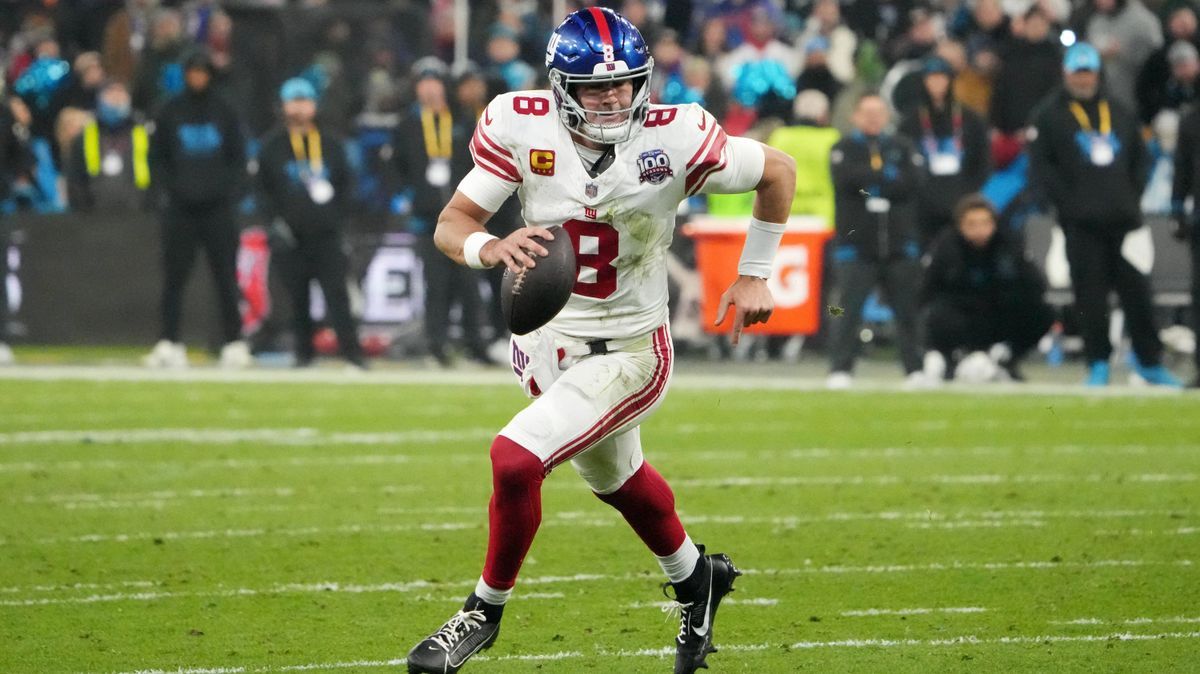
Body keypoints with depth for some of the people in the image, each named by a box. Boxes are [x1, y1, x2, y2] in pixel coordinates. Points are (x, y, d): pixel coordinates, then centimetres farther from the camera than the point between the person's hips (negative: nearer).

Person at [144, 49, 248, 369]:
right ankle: (169, 344, 0)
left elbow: (238, 158, 11)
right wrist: (169, 188, -4)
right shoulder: (170, 112, 8)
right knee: (174, 277, -2)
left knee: (226, 277, -2)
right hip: (180, 208, 0)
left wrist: (231, 190, -3)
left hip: (218, 207, 0)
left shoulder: (224, 112, 9)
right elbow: (156, 159, 11)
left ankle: (234, 343, 1)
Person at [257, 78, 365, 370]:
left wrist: (334, 212, 4)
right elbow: (264, 189, 10)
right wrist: (279, 219, 2)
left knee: (337, 292, -11)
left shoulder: (331, 145, 10)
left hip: (326, 234, 0)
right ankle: (304, 353, 15)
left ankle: (351, 352, -15)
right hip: (290, 236, 0)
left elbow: (345, 183, 16)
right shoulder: (272, 147, 6)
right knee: (298, 297, 4)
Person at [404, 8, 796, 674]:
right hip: (545, 339, 5)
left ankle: (484, 609, 2)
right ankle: (696, 579, 55)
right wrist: (491, 248, -38)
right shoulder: (521, 126, -16)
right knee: (618, 479, 26)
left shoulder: (673, 140, -23)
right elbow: (452, 223, -15)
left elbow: (777, 171, -7)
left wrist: (753, 275, -2)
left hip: (624, 351, -5)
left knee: (515, 460, -21)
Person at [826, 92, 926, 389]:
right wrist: (887, 175, -6)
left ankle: (916, 368, 9)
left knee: (908, 308, 3)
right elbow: (848, 178, -13)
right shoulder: (844, 149, 7)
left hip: (899, 244, 2)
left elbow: (913, 182, -4)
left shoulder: (902, 148, 12)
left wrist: (870, 181, -7)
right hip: (855, 244, -2)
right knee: (847, 309, -8)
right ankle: (840, 369, -6)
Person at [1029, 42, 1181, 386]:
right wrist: (1066, 200, -10)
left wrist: (1133, 196, 7)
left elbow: (1140, 158, 21)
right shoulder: (1049, 115, 5)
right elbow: (1040, 165, -2)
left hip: (1123, 217, 3)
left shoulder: (1118, 113, 17)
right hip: (1081, 222, -3)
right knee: (1090, 293, -4)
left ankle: (1150, 361, 9)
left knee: (1137, 289, 1)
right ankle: (1098, 364, 3)